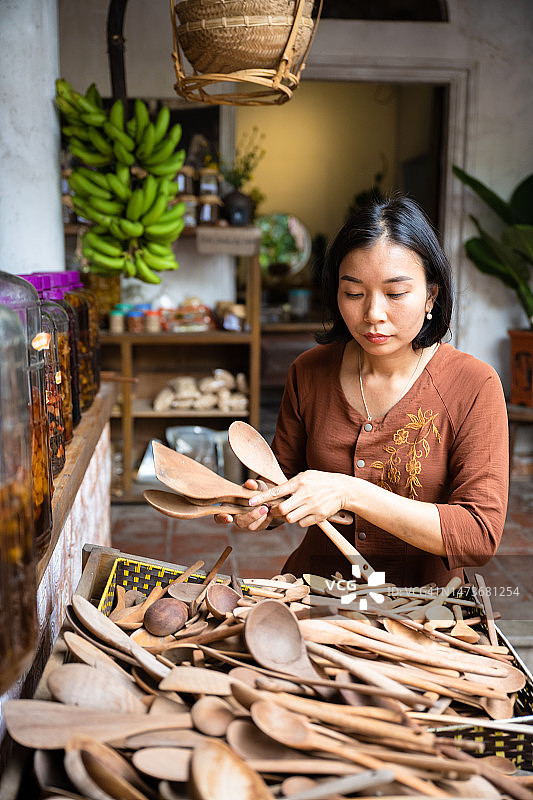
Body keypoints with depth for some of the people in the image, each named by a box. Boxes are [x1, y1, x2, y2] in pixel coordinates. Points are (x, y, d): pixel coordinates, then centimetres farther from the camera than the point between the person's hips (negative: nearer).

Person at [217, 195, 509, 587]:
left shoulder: (475, 386, -10)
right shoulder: (309, 371, -1)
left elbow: (481, 536, -16)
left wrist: (351, 493, -24)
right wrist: (260, 507, -13)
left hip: (422, 606, -2)